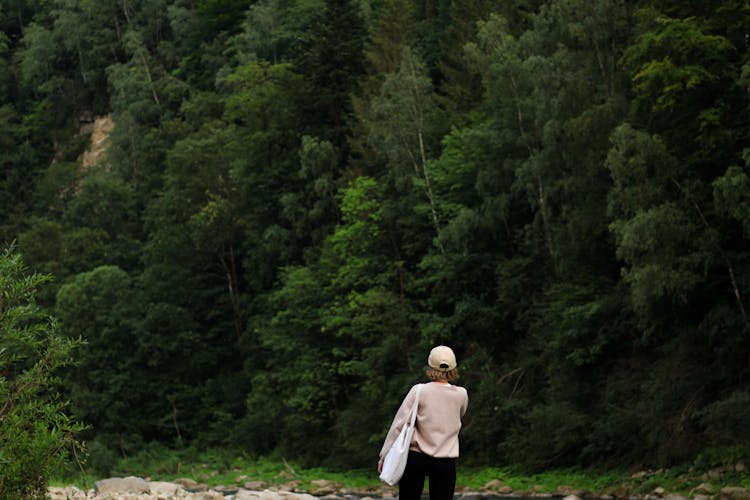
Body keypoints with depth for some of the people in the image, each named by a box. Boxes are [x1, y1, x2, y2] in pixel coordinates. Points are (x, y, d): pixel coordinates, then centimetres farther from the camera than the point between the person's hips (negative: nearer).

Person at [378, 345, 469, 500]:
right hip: (445, 462, 1)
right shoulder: (461, 395, 0)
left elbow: (399, 423, -6)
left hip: (415, 458, -1)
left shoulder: (419, 391, -6)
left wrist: (384, 455, 0)